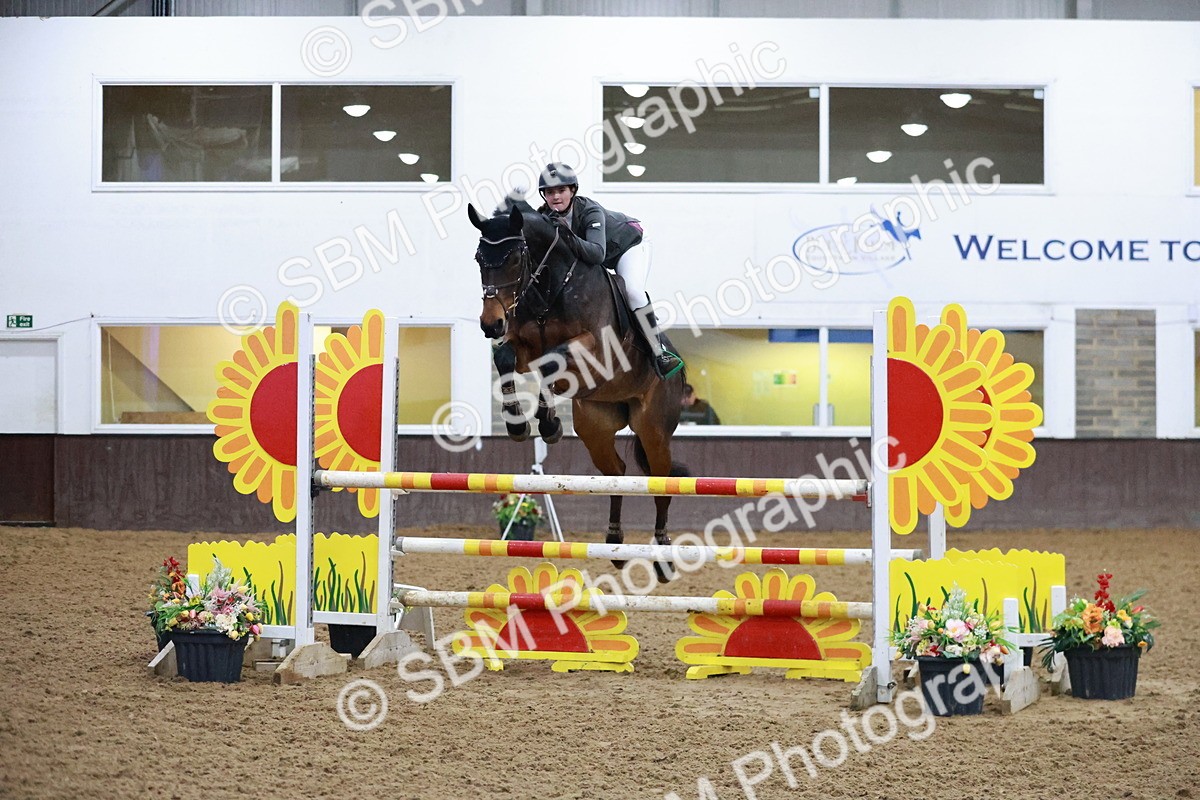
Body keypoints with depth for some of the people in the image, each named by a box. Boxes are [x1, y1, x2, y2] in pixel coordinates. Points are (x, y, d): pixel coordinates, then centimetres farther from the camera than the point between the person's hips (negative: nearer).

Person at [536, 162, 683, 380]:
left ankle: (659, 353, -24)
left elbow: (597, 253, -52)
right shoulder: (545, 216, -23)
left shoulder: (590, 211, -39)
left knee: (632, 289, -28)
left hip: (630, 242, -7)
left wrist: (569, 236, -66)